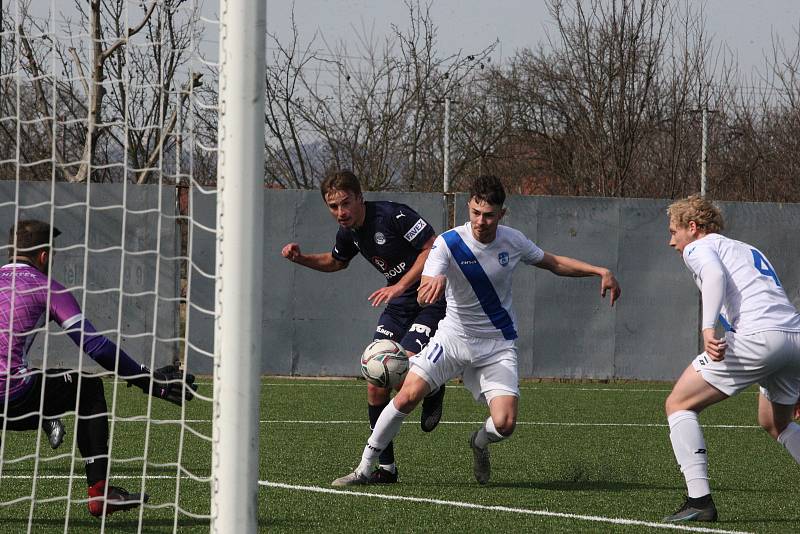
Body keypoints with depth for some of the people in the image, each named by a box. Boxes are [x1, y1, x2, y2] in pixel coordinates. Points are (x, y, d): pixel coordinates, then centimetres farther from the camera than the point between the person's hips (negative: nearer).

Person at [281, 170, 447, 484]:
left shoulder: (392, 216, -20)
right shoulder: (348, 232, 5)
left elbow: (434, 248, -21)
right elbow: (336, 261, 28)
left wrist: (401, 285, -25)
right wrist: (300, 259, 11)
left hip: (433, 301, -7)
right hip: (398, 304, 7)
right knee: (376, 384, -3)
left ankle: (434, 391, 11)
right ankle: (386, 466, 8)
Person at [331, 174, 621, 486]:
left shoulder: (512, 241, -5)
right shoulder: (448, 244, -16)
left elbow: (554, 263, 14)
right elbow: (424, 296, -28)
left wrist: (600, 272, 5)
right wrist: (434, 285, -53)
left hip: (498, 346, 1)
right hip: (454, 336, -1)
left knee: (504, 424, -15)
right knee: (408, 395, -18)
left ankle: (480, 443, 23)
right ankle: (364, 468, -2)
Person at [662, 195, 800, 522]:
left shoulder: (698, 248, 12)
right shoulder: (749, 251, 34)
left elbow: (715, 274, -12)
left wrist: (708, 328, -25)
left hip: (758, 336, -8)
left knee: (678, 405, 2)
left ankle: (699, 500, -11)